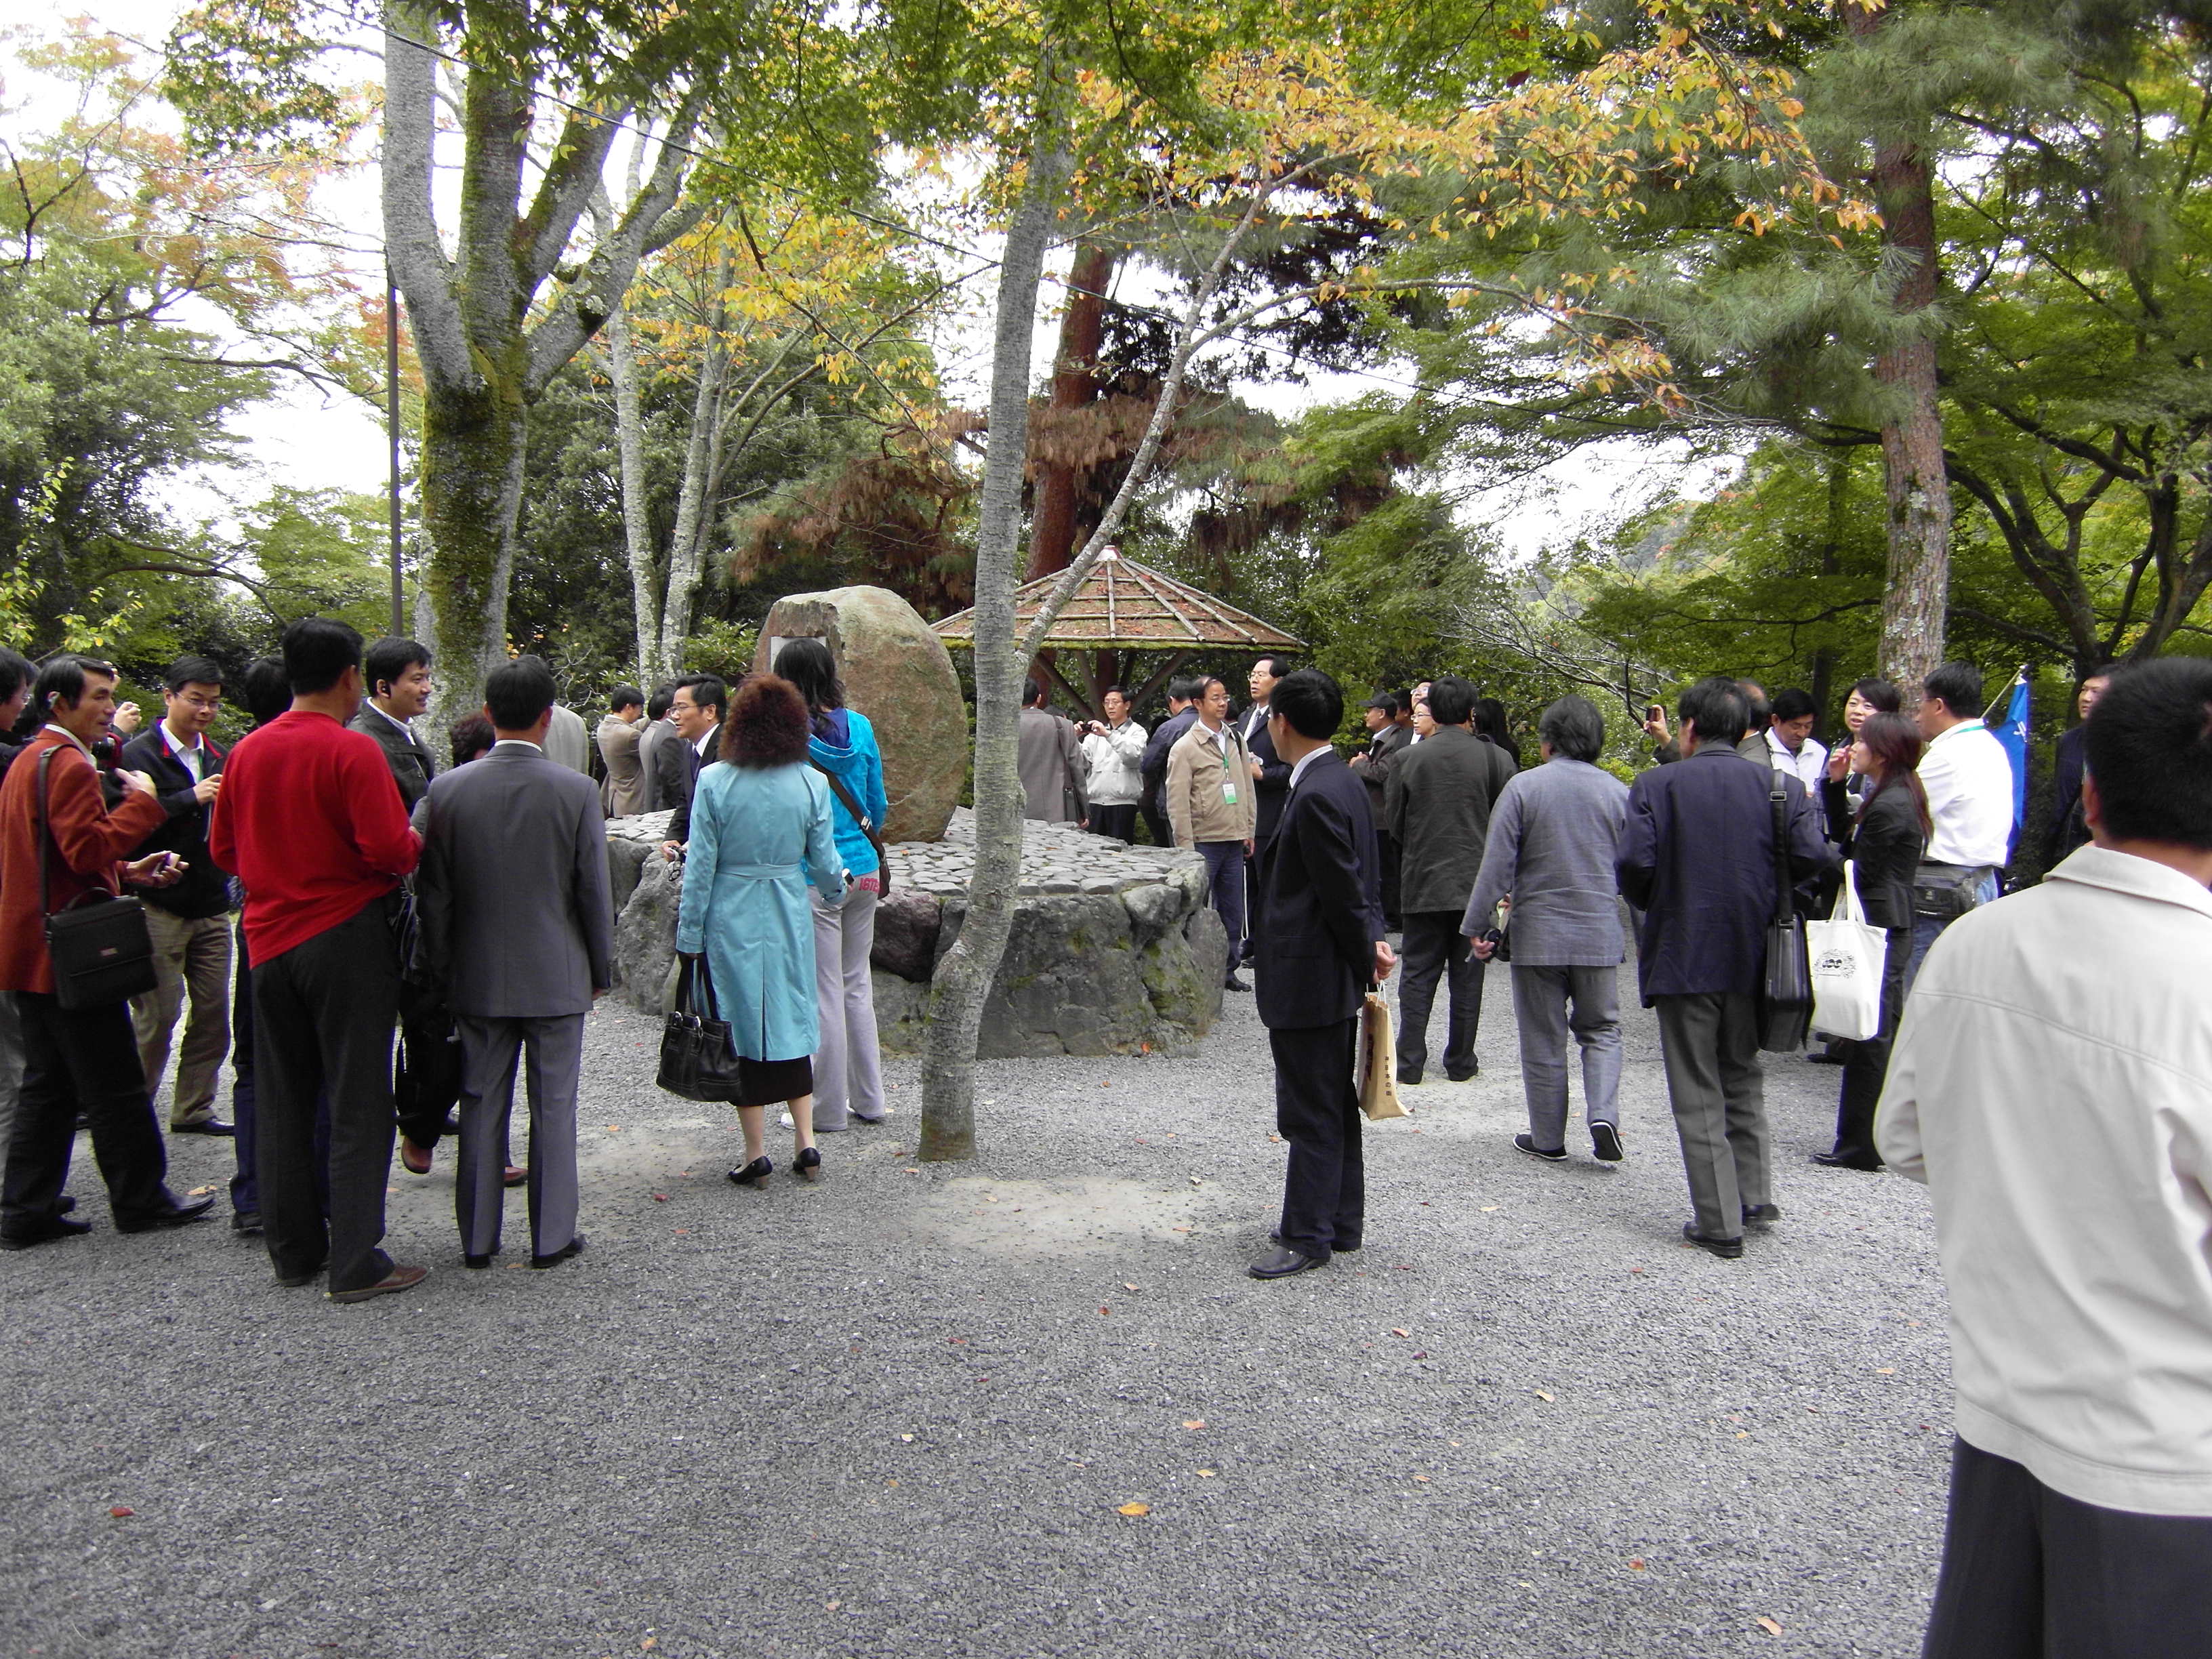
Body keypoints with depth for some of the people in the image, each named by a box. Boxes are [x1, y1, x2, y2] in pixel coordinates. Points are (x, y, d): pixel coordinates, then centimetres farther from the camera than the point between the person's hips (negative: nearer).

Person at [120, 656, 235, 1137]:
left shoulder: (215, 758, 14)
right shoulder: (140, 754, -6)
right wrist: (192, 798, -23)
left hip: (212, 907, 6)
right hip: (160, 906, -6)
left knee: (214, 1013, 8)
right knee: (158, 1015, -1)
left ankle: (194, 1109, 19)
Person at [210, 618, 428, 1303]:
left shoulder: (247, 752, 5)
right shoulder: (352, 750, -14)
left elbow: (224, 850, 12)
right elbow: (389, 848, -21)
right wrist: (414, 843, 0)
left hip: (269, 940, 6)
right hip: (346, 936, -6)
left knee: (281, 1103, 14)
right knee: (357, 1105, 1)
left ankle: (293, 1251, 23)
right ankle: (356, 1262, 3)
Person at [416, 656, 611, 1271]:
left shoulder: (448, 790, -5)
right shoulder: (577, 790, -11)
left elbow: (433, 896, 0)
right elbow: (595, 892, -6)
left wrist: (441, 973, 11)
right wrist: (600, 969, 6)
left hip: (478, 978, 2)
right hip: (557, 977, -2)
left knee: (482, 1108, 12)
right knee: (553, 1108, 7)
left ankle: (478, 1237, 22)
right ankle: (552, 1236, 14)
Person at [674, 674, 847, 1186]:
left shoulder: (715, 782, -10)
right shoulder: (811, 783, -5)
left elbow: (700, 867, -8)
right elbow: (825, 864, 1)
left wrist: (690, 936, 0)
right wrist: (836, 891, 23)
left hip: (731, 919, -2)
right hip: (790, 918, 2)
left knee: (741, 1028, 7)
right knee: (791, 1022, 15)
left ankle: (755, 1153, 13)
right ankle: (805, 1141, 15)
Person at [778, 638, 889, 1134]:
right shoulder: (860, 727, 2)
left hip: (815, 878, -5)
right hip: (864, 870, 5)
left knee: (824, 992, 3)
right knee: (858, 984, 16)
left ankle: (829, 1110, 12)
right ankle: (869, 1099, 23)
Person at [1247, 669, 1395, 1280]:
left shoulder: (1316, 795, -22)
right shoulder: (1343, 782, 10)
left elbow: (1347, 892, -20)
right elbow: (1361, 885, 13)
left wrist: (1367, 955, -8)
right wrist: (1371, 943, 6)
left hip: (1309, 979, -10)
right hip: (1333, 978, 10)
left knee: (1311, 1113, 1)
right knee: (1334, 1105, 19)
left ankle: (1308, 1235, 12)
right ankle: (1341, 1222, 30)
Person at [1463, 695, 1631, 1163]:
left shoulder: (1523, 786, -9)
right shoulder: (1618, 792, 2)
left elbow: (1497, 862, -11)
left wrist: (1476, 926, -5)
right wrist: (1646, 936, 23)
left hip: (1537, 934, -2)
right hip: (1599, 935, 3)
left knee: (1543, 1041, 9)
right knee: (1600, 1030, 17)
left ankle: (1548, 1138, 17)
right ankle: (1603, 1114, -3)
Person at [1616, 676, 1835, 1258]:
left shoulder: (1656, 785, -9)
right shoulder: (1782, 786, -1)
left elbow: (1634, 863, -18)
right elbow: (1813, 857, -10)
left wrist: (1652, 906, 2)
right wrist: (1765, 894, 9)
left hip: (1683, 958, -3)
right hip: (1754, 955, 4)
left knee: (1698, 1094, 6)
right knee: (1743, 1080, 23)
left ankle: (1720, 1222, 9)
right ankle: (1752, 1197, 26)